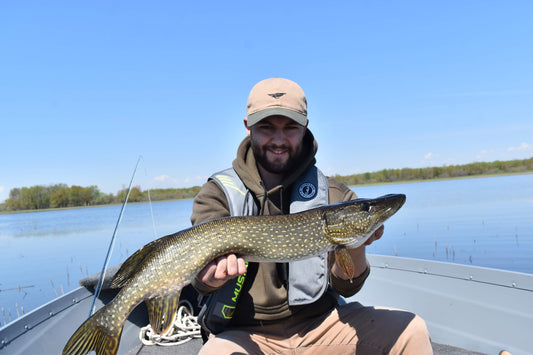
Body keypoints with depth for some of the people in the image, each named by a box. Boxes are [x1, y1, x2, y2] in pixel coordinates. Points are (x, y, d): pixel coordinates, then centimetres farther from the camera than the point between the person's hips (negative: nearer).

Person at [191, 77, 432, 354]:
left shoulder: (331, 194, 2)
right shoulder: (218, 193, -2)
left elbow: (345, 286, -2)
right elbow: (202, 276, -14)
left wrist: (355, 247, -22)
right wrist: (213, 277, -37)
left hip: (319, 323, 3)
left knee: (410, 330, -13)